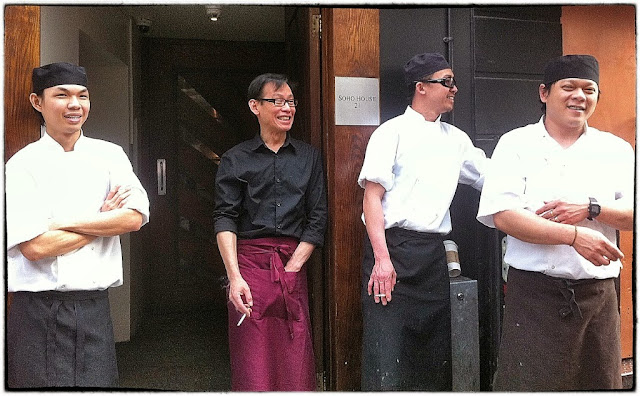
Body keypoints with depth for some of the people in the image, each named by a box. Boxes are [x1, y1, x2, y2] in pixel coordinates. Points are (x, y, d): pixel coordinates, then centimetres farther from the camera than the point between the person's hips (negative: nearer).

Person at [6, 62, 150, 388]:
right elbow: (35, 247, -13)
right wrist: (105, 220, -6)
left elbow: (135, 217, -9)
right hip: (38, 313, -2)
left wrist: (62, 222, -12)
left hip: (94, 308, 2)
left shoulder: (109, 155, 5)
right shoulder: (23, 163, -3)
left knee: (99, 382, 8)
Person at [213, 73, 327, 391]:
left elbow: (317, 219, 7)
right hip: (249, 261, -1)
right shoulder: (235, 160, 6)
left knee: (297, 363, 3)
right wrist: (234, 277, -14)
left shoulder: (308, 157, 12)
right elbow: (225, 220, -2)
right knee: (251, 363, 2)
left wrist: (292, 267, -3)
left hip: (293, 262, 2)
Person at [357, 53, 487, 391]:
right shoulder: (393, 132, -2)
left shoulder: (456, 139, 16)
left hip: (434, 252, 6)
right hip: (392, 248, -6)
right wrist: (382, 258, -17)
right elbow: (372, 197, -9)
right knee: (386, 364, -4)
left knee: (435, 357, 14)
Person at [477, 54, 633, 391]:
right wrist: (574, 235, -19)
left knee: (601, 381, 15)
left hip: (598, 292, 4)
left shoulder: (616, 150, 9)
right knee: (529, 382, 1)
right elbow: (503, 216, -12)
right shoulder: (516, 144, -1)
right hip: (534, 291, -3)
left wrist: (590, 209, -13)